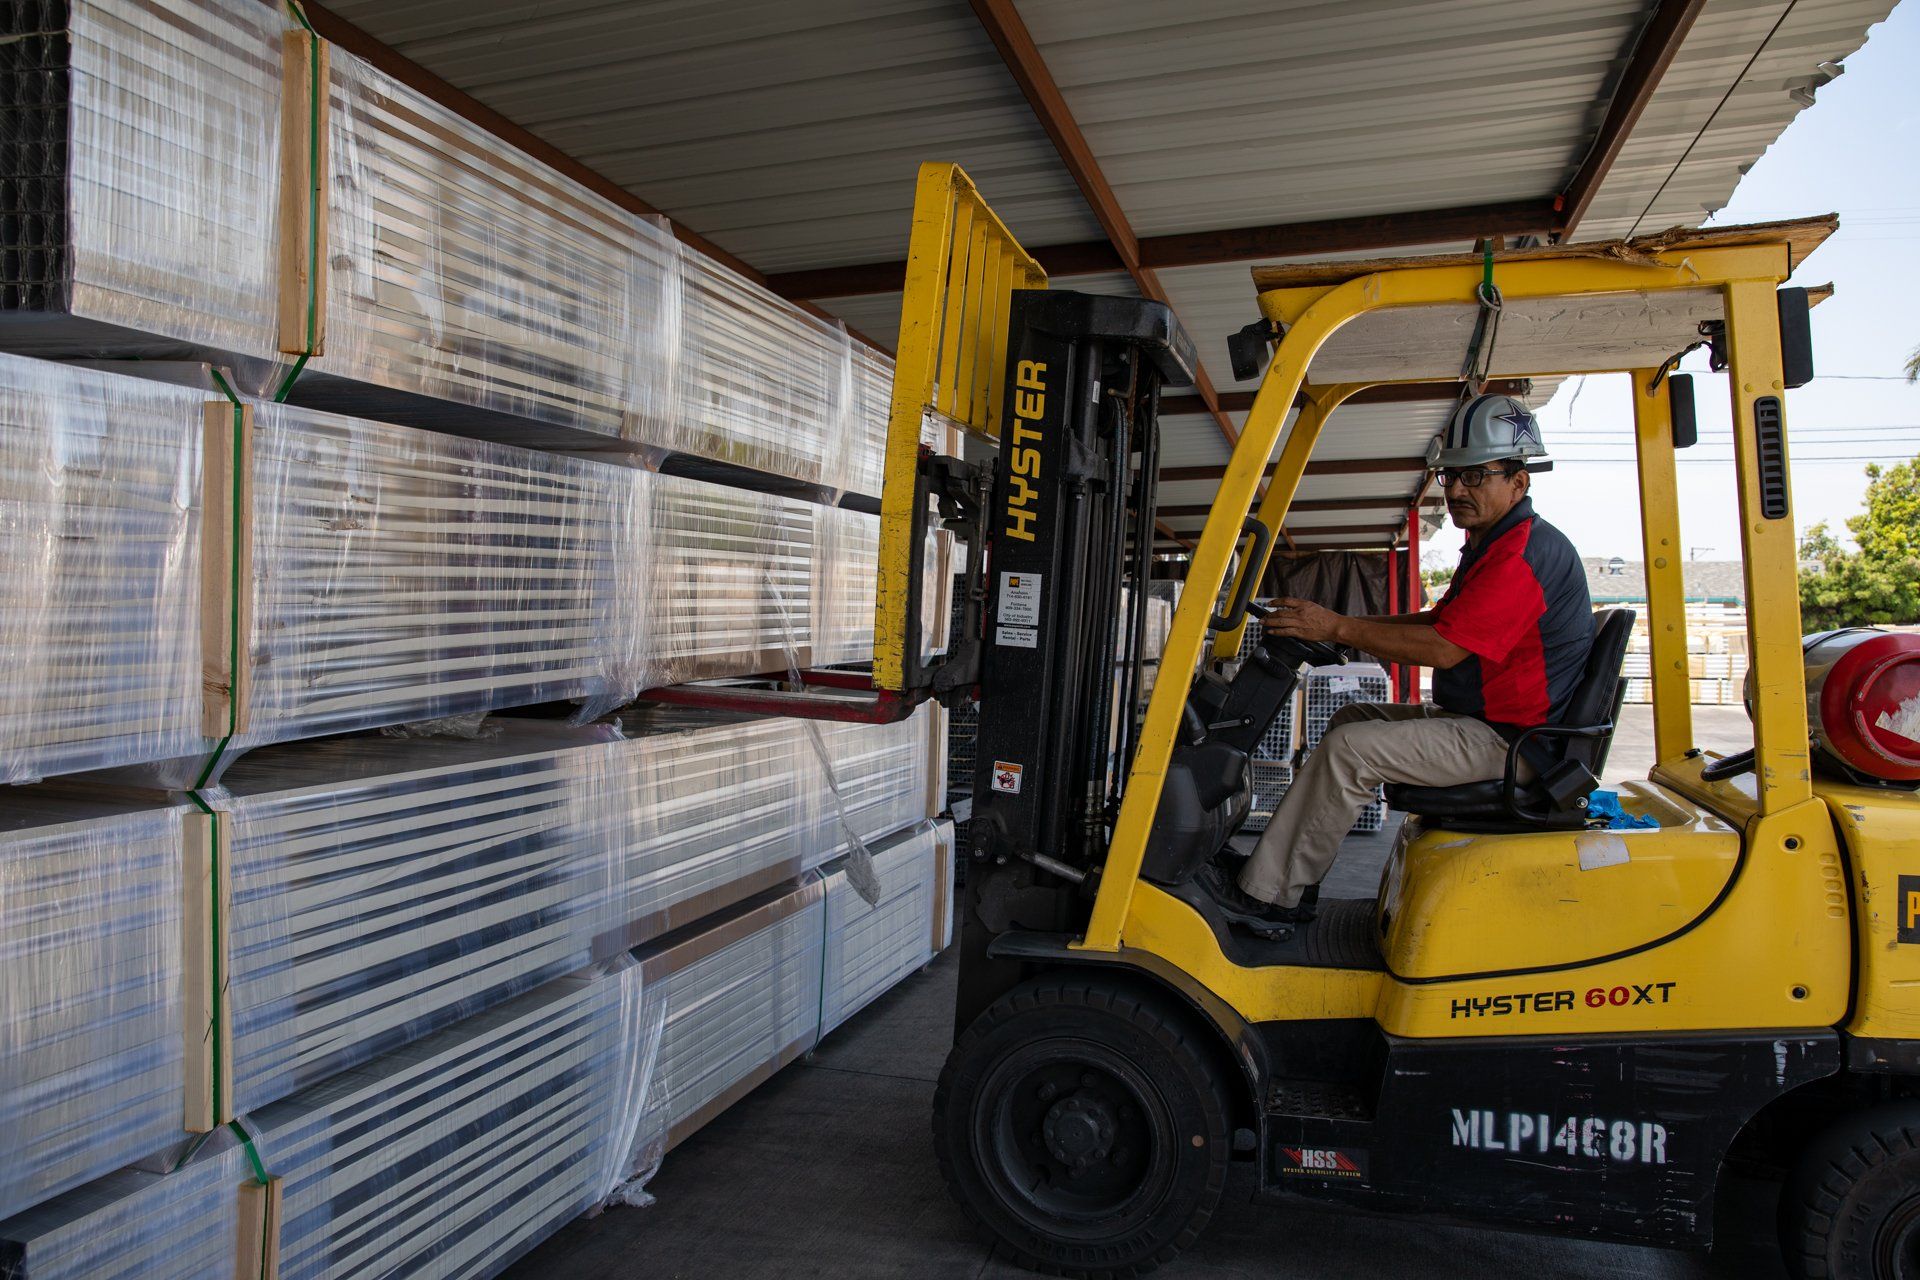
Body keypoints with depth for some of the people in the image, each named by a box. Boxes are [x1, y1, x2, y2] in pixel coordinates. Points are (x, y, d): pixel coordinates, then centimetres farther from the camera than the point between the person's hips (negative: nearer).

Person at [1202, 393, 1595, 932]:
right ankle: (1294, 880, 7)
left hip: (1507, 740, -11)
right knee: (1350, 718, 10)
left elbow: (1444, 648, -26)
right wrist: (1357, 625, 6)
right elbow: (1439, 621, 20)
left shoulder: (1528, 550, -20)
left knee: (1350, 749, -20)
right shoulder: (1492, 544, 16)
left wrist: (1339, 628, -20)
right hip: (1479, 721, 11)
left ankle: (1267, 896, -12)